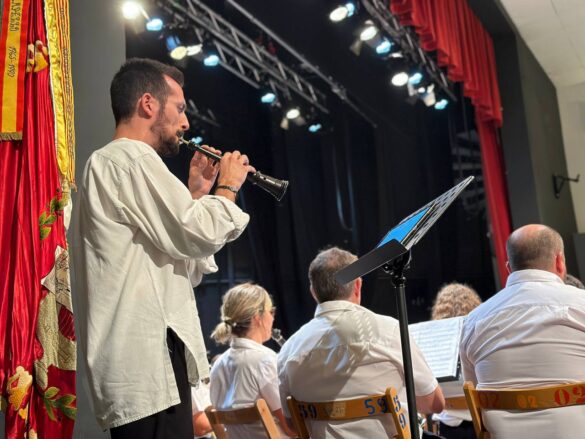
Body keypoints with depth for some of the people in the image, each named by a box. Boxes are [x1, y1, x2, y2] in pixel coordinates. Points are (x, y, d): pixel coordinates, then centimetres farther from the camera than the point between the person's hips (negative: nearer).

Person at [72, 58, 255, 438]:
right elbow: (198, 235, -19)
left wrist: (196, 193, 17)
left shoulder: (109, 164, 25)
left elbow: (177, 251, 23)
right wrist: (228, 188, -1)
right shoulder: (132, 159, -9)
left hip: (139, 358, 11)